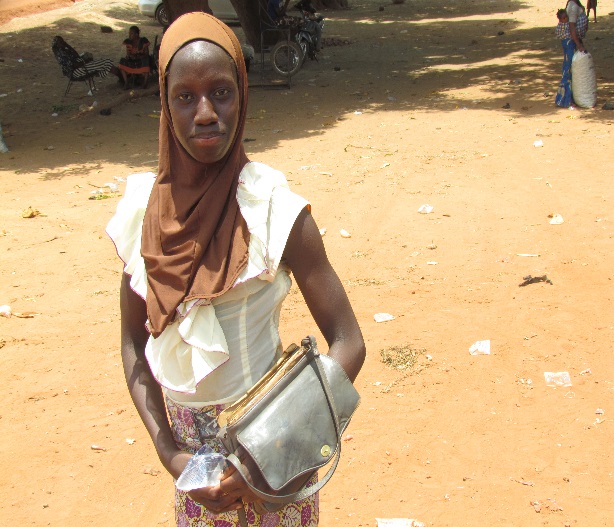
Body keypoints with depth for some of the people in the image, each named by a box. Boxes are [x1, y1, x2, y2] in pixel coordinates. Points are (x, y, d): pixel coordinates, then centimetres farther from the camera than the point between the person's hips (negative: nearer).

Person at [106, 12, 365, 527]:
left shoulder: (272, 209, -18)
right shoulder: (143, 208, -6)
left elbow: (348, 344, -17)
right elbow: (134, 340, 2)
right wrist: (168, 451, -8)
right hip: (188, 436, 3)